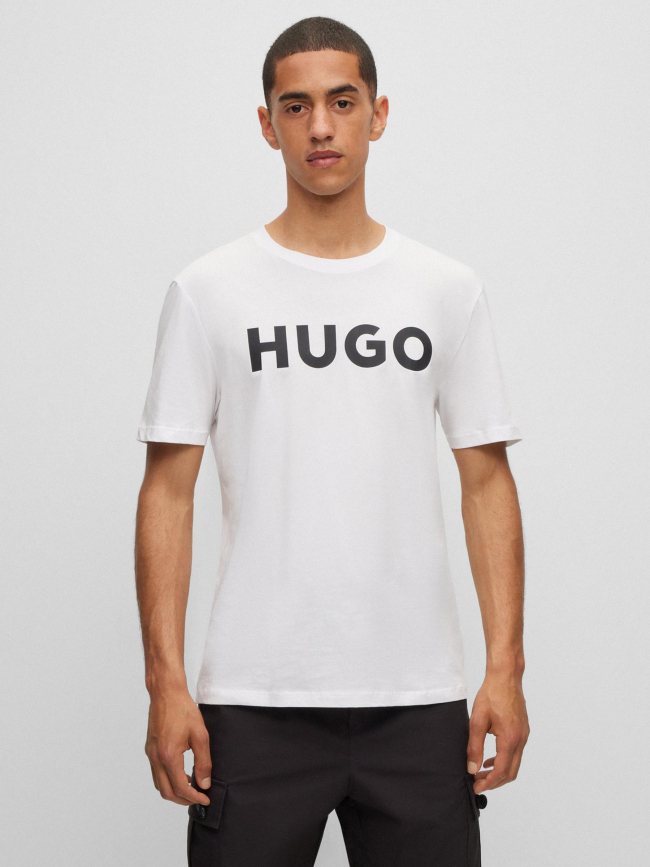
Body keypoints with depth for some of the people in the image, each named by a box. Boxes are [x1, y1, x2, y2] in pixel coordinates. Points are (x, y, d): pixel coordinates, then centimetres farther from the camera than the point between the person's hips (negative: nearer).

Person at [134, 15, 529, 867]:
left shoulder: (448, 289, 7)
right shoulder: (209, 291, 2)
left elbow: (487, 479, 6)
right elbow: (169, 487, 0)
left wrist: (505, 667, -2)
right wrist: (166, 680, -7)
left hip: (417, 699, 2)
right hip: (255, 701, -1)